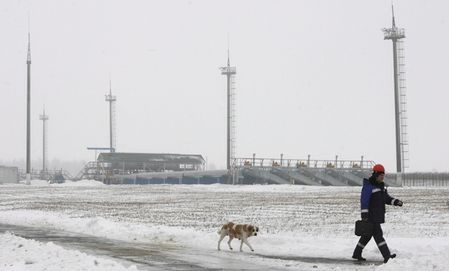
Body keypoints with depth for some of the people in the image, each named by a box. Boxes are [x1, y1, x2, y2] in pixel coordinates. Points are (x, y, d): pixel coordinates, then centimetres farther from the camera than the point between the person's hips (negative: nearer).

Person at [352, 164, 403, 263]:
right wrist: (364, 214, -22)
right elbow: (364, 201, -17)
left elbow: (386, 198, 17)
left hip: (378, 216, 9)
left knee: (367, 235, 15)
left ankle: (357, 254, 25)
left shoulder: (381, 186, 16)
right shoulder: (368, 186, -13)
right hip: (371, 216, -9)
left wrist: (396, 202, -1)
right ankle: (387, 256, -16)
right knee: (378, 234, -12)